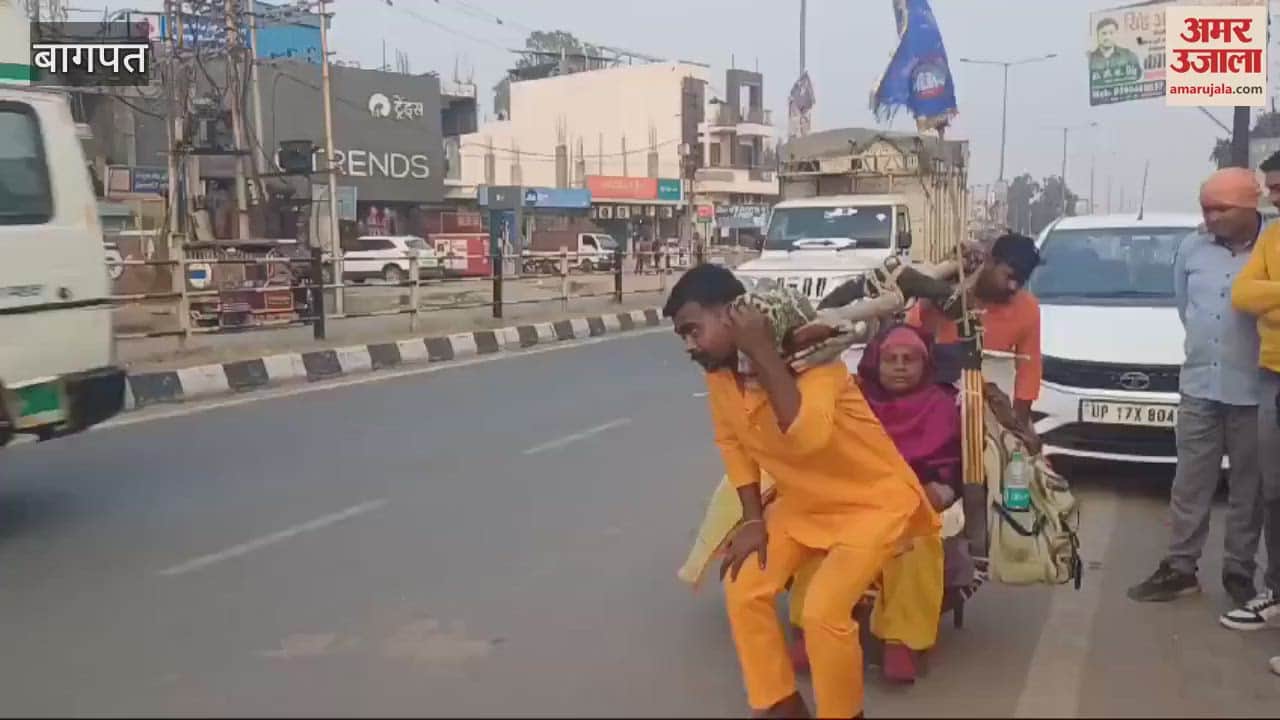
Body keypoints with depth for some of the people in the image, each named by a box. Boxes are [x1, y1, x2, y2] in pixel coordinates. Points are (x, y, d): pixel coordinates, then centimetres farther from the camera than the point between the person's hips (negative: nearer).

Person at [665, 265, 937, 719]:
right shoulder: (718, 370, -8)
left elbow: (808, 437, -46)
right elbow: (731, 441, 7)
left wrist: (762, 351, -42)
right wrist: (752, 519, -1)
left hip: (873, 499, -7)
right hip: (802, 501, 7)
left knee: (823, 611, -20)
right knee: (743, 591, -4)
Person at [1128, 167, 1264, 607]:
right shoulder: (1193, 247, 4)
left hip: (1254, 391, -3)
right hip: (1199, 386, 3)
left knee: (1249, 488, 9)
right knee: (1190, 484, 8)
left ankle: (1239, 571, 21)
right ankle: (1179, 568, 15)